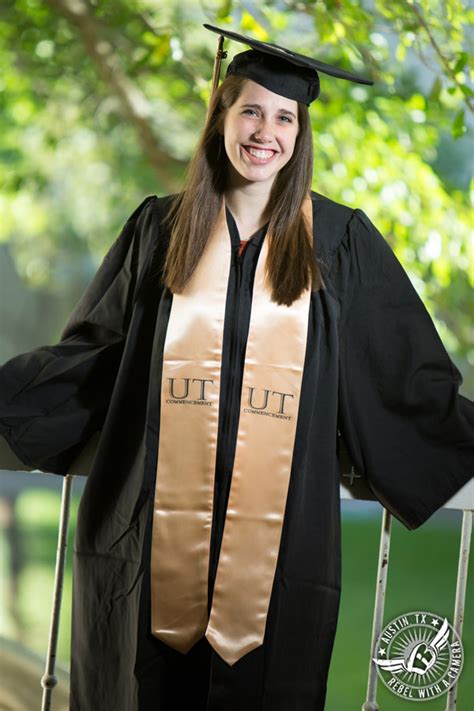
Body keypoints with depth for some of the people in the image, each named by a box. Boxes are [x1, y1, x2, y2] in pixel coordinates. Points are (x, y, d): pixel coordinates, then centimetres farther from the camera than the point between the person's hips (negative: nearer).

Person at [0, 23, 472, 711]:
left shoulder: (341, 242, 4)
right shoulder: (160, 228, 7)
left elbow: (410, 378, 5)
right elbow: (94, 356, 10)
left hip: (278, 536, -1)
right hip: (160, 527, 1)